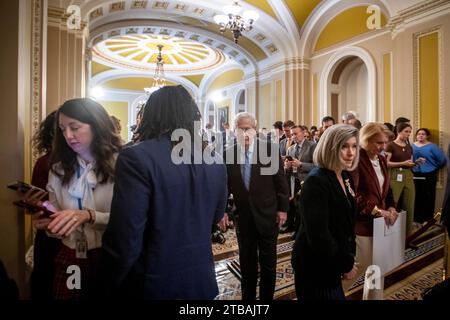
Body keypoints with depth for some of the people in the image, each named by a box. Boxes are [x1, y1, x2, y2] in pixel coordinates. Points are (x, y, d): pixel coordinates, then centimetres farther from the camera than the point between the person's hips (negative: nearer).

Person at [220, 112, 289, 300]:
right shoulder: (228, 153, -5)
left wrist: (283, 208, -5)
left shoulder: (270, 149, -10)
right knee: (246, 262, 16)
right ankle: (247, 295, 36)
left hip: (267, 214, -1)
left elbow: (281, 181, -5)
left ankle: (267, 296, 35)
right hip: (243, 216, 2)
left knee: (268, 262, 14)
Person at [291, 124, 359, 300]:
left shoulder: (345, 177, 3)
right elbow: (318, 235, -28)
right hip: (315, 265, -8)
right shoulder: (316, 181, -25)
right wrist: (346, 264, -16)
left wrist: (350, 255, 5)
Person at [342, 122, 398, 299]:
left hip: (380, 221, 8)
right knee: (361, 264, 3)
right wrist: (378, 211, -21)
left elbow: (386, 188, 18)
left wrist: (391, 208, 1)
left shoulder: (382, 160, 10)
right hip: (361, 221, -8)